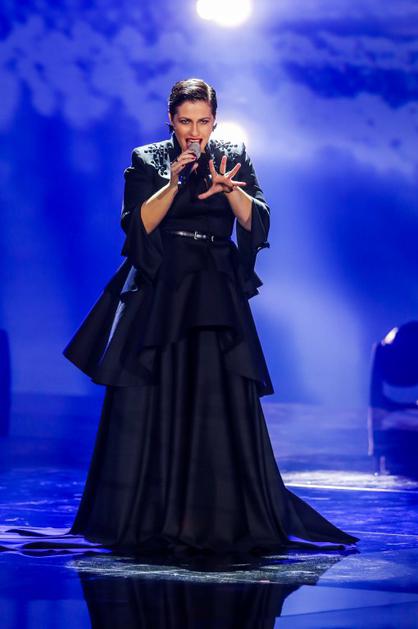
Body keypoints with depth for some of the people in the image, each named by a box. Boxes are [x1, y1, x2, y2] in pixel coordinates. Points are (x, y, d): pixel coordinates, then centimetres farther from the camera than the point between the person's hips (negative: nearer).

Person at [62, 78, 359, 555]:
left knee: (225, 403, -6)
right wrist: (174, 182, -18)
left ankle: (224, 518, -3)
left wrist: (228, 189, -22)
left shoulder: (235, 158, 9)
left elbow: (256, 221, -3)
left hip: (216, 293, 1)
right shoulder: (147, 161, 5)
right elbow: (138, 224, -6)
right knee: (153, 403, -4)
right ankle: (148, 517, 1)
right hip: (159, 292, -1)